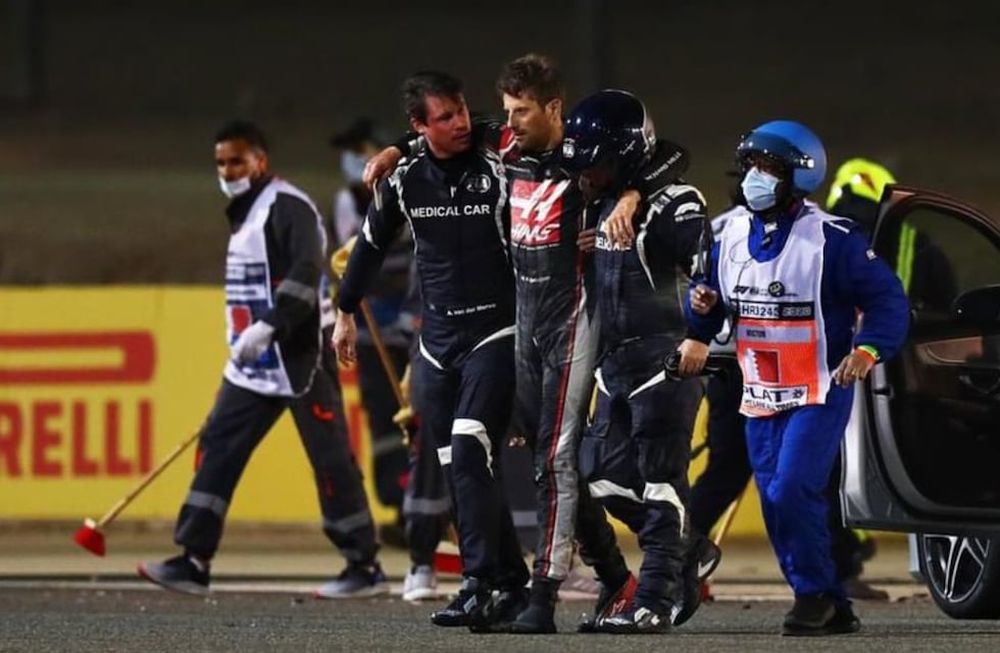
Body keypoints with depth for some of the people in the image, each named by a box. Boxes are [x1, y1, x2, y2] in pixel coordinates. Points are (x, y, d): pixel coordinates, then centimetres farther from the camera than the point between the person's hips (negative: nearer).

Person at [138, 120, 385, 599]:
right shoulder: (245, 215, 18)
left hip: (300, 360, -10)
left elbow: (305, 273, -26)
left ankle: (366, 568, 1)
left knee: (330, 459, -6)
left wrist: (268, 326, -33)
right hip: (255, 363, 10)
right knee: (218, 446, 1)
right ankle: (193, 562, -1)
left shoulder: (289, 207, -12)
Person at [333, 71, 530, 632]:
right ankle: (512, 584, 13)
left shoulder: (499, 172, -10)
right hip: (439, 340, 5)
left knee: (470, 454, -19)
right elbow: (372, 245, 18)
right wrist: (346, 312, 23)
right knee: (462, 469, 4)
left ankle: (482, 588, -22)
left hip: (496, 334, -5)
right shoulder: (406, 180, 3)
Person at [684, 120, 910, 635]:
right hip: (760, 399, 7)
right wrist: (701, 305, -9)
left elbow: (887, 298, -12)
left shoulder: (828, 239, -14)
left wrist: (868, 349, -26)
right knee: (776, 506, 6)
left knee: (791, 493, -20)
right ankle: (832, 610, 16)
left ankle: (815, 592, -3)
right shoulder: (733, 235, 5)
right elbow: (712, 309, 14)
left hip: (819, 394, -7)